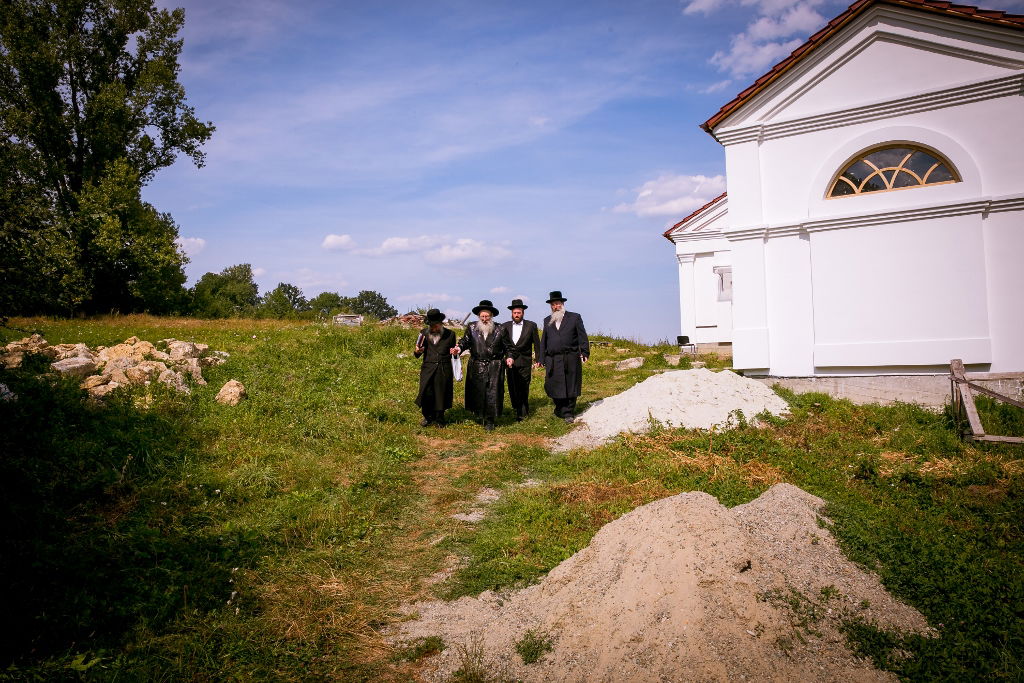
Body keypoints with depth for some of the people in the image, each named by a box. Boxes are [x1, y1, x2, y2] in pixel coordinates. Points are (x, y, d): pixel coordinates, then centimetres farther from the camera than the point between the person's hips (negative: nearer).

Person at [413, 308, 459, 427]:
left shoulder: (450, 334, 4)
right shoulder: (424, 334, 6)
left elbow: (453, 351, 16)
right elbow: (417, 354, 11)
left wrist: (454, 352, -7)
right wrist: (417, 351, -12)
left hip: (444, 370, 0)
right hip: (428, 369, 0)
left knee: (441, 395, 4)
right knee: (426, 393, -7)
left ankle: (439, 419, 22)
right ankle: (428, 417, 16)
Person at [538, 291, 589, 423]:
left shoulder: (574, 318, 6)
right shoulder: (547, 321, 16)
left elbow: (582, 336, 2)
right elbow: (543, 341, 16)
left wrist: (585, 353, -8)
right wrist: (542, 359, 10)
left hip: (571, 360, -2)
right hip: (553, 361, 3)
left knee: (570, 386, 2)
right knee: (554, 386, 3)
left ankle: (568, 413, 11)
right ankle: (560, 410, 21)